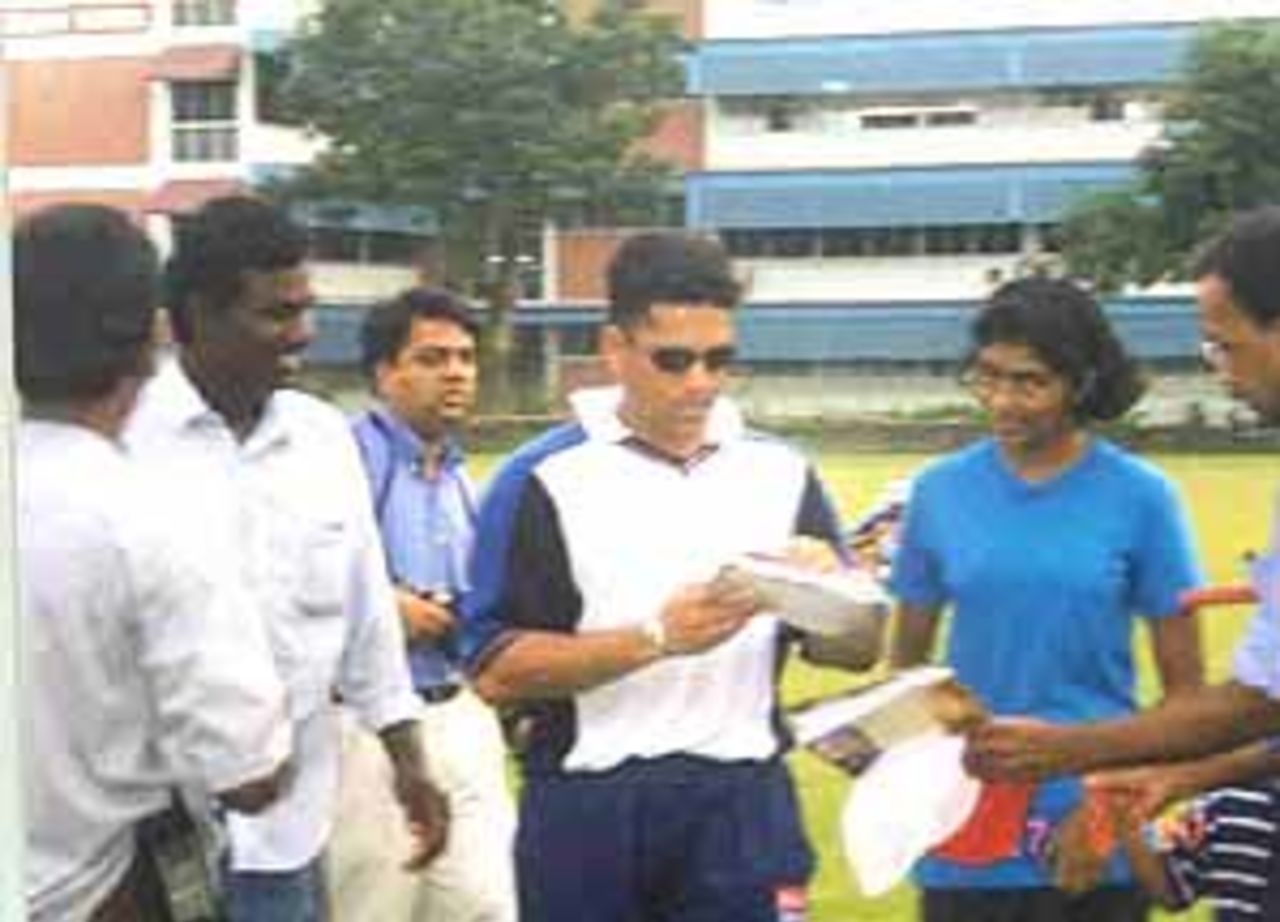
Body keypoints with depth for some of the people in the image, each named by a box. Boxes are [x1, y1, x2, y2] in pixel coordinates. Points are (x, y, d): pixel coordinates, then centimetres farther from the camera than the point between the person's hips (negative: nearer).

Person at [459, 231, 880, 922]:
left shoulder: (779, 473, 7)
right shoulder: (545, 479, -4)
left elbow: (855, 649, 9)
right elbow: (495, 668, -10)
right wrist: (655, 637, -19)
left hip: (743, 806, 2)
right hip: (590, 812, -2)